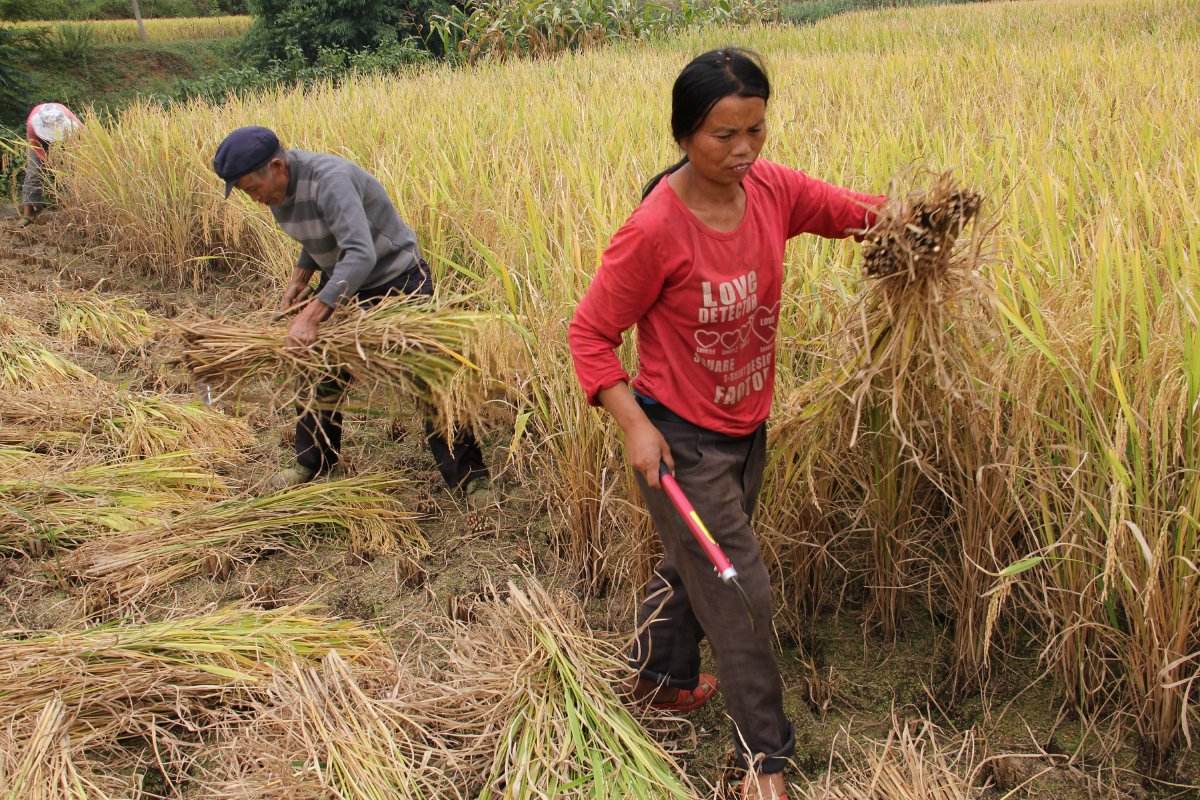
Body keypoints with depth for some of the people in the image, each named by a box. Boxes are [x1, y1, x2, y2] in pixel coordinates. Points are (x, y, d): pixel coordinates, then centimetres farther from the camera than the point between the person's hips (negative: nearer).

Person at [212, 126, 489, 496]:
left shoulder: (330, 179, -32)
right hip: (344, 283, 8)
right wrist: (298, 279, -1)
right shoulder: (277, 189, -5)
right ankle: (313, 463, 34)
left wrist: (311, 316, -46)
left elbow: (362, 255, -43)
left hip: (398, 281, -8)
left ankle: (468, 477, 7)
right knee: (325, 373, 15)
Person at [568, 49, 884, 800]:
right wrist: (635, 426, -25)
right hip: (681, 437, -7)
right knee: (739, 592, 0)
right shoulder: (656, 230, -25)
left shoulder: (772, 189, -9)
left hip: (748, 428, 7)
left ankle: (661, 678, 52)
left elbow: (855, 211, 3)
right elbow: (590, 334, -17)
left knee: (694, 563, 26)